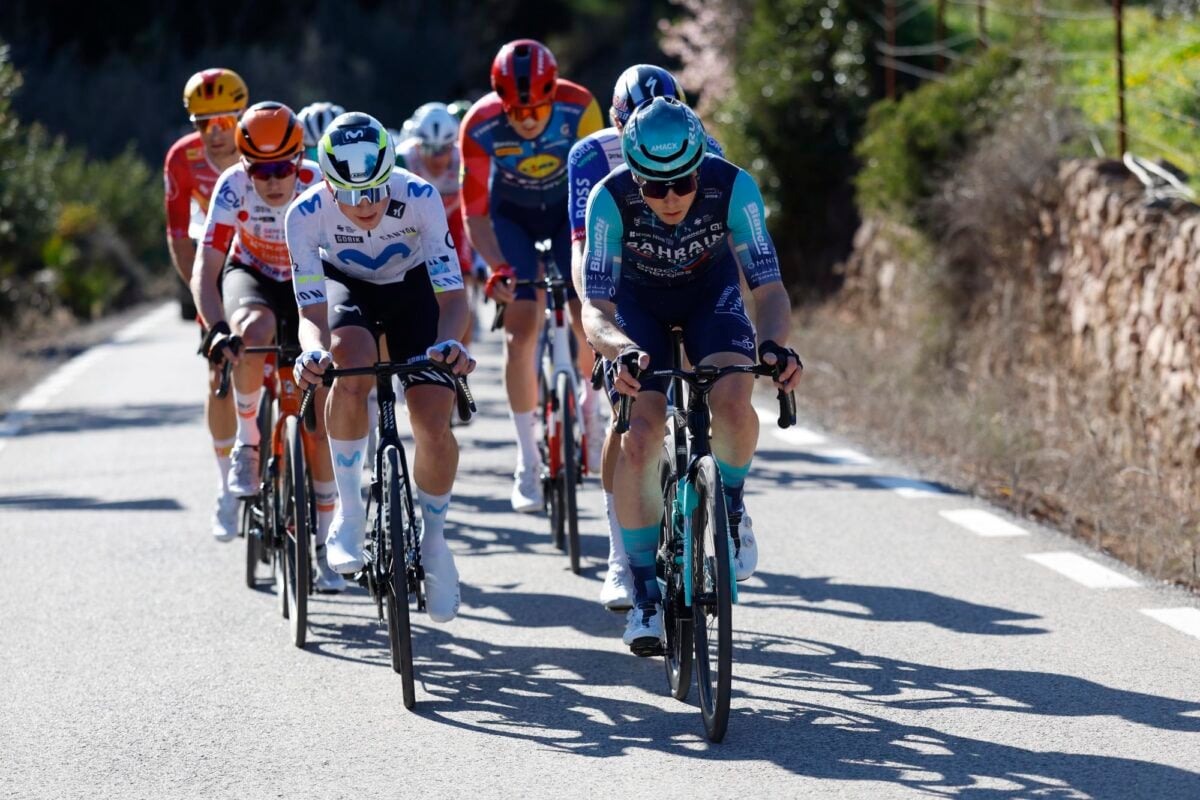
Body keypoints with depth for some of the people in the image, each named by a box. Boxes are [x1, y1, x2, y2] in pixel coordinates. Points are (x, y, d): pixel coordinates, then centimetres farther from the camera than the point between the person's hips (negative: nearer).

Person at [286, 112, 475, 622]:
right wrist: (312, 351, -53)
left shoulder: (419, 198, -33)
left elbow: (452, 295, -32)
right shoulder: (306, 214, -31)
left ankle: (433, 537, 13)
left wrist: (448, 342, -53)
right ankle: (349, 509, -15)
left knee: (434, 426, -16)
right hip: (347, 288, 0)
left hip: (413, 289, 0)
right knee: (351, 369, -35)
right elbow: (313, 313, -29)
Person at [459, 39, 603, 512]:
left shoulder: (579, 108, -30)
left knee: (589, 319, -12)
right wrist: (497, 267, -39)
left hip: (568, 210, 1)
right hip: (512, 216, 0)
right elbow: (475, 213, -24)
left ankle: (591, 403, 21)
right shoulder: (480, 127, -30)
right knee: (521, 332, -13)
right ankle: (527, 461, -6)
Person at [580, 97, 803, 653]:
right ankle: (645, 594, -2)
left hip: (710, 291, 0)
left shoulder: (731, 187, -32)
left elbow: (768, 285, -30)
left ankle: (730, 509, 3)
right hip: (637, 300, 0)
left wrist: (776, 344, -50)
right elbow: (595, 308, -33)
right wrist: (622, 351, -54)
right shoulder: (610, 198, -32)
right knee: (638, 440, -16)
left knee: (732, 404, -28)